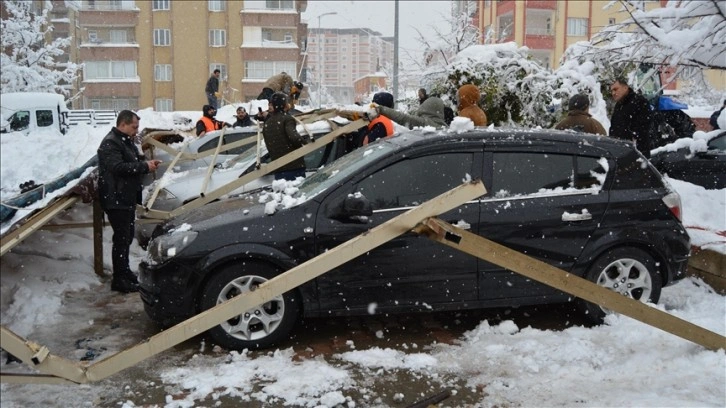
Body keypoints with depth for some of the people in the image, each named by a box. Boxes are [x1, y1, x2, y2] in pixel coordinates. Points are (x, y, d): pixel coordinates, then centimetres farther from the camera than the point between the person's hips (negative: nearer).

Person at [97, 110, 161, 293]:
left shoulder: (127, 141, 17)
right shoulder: (110, 143, -16)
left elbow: (134, 162, 28)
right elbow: (118, 167, -27)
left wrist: (147, 163, 8)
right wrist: (144, 166, -24)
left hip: (127, 198, 10)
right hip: (116, 200, -10)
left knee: (127, 237, 18)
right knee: (121, 238, -7)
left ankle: (124, 270, 31)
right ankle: (119, 280, -1)